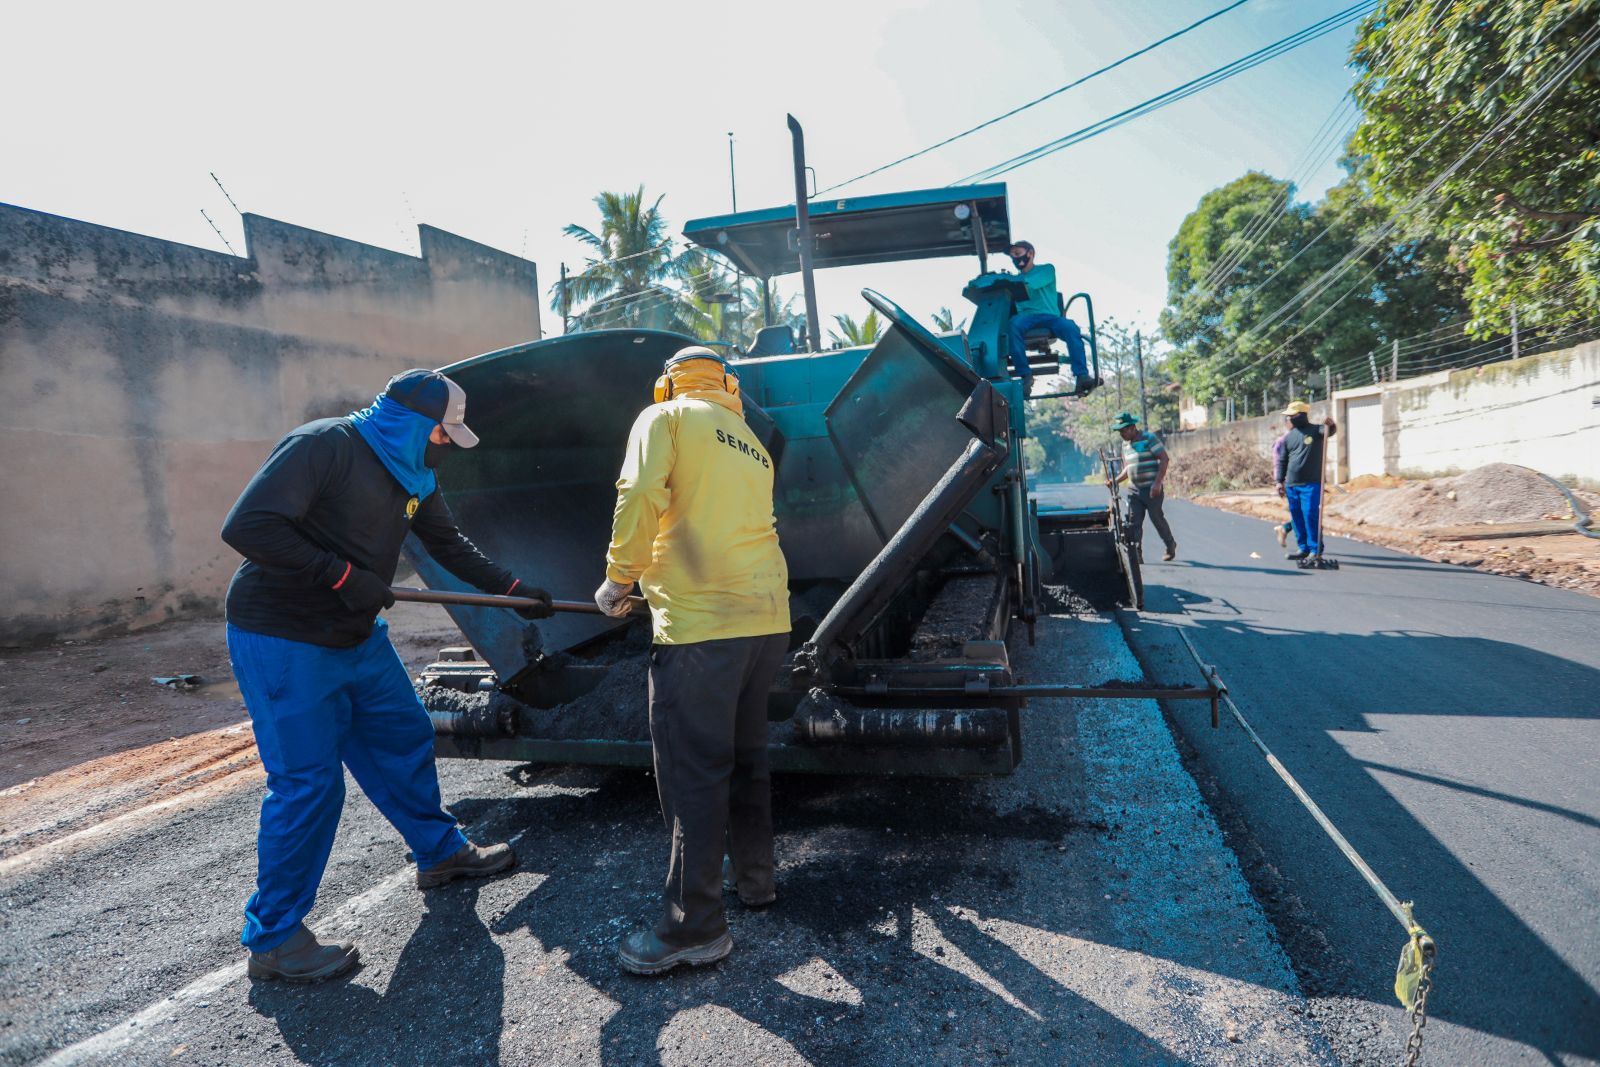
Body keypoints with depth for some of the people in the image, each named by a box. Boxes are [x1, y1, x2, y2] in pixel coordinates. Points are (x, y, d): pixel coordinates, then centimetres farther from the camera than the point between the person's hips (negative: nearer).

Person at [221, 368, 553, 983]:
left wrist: (515, 591, 15)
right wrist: (343, 575, -26)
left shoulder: (413, 475, 7)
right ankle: (273, 938, 13)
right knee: (308, 783, -5)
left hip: (358, 636, 9)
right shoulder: (325, 445, -20)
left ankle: (440, 852, 36)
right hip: (282, 642, -9)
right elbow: (247, 526, -27)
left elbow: (449, 546, 17)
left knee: (404, 739, 16)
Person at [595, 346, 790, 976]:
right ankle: (755, 877, 34)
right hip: (770, 616, 7)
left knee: (692, 772, 1)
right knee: (745, 754, 20)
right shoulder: (753, 447, 23)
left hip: (700, 620, -7)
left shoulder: (666, 417, 5)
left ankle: (694, 928, 10)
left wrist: (619, 579, -1)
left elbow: (641, 496, -12)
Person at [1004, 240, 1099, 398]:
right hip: (1027, 317, 1)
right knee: (1014, 323, -36)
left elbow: (1032, 283, -5)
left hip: (1050, 316, -1)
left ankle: (1081, 377, -42)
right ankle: (1025, 376, -37)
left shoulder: (1046, 269, 18)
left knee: (1071, 328, -34)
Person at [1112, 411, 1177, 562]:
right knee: (1133, 522, -3)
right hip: (1134, 489, 6)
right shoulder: (1125, 444, 13)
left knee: (1157, 518, 3)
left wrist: (1158, 483, -20)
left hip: (1152, 488, -6)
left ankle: (1171, 546, 25)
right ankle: (1135, 554, -2)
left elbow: (1165, 459, -12)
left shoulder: (1148, 438, -9)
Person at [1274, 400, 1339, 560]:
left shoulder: (1315, 431, -1)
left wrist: (1330, 424, -44)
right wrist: (1279, 481, 8)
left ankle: (1315, 550, -3)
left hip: (1311, 484, -5)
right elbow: (1282, 460, 14)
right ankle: (1303, 548, 19)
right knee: (1297, 517, 9)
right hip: (1291, 485, 5)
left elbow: (1330, 431, -21)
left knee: (1311, 516, -9)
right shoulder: (1288, 436, 12)